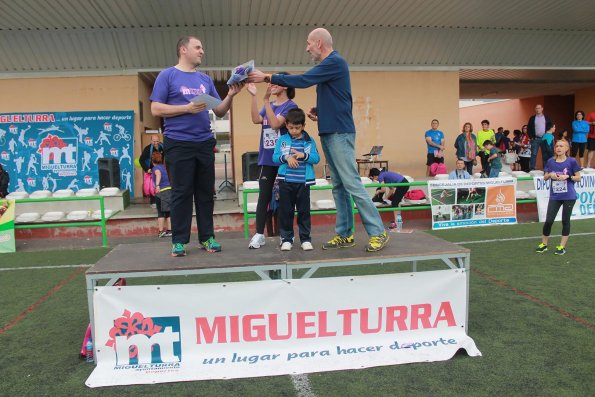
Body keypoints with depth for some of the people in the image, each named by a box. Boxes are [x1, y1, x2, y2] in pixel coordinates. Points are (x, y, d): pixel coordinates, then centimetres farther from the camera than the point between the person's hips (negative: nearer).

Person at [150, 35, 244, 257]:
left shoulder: (205, 79, 15)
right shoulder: (167, 76, 1)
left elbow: (220, 112, 14)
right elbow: (156, 109, -7)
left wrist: (230, 96, -3)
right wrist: (187, 108, -14)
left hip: (205, 143, 5)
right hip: (178, 144, -5)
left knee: (206, 192, 7)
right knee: (181, 193, -1)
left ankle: (207, 238, 16)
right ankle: (179, 241, 8)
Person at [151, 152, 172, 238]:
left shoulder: (155, 168, -4)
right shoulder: (164, 167, 14)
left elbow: (158, 174, -26)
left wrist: (157, 185, -41)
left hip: (162, 191, -5)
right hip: (170, 189, 5)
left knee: (161, 213, 3)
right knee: (168, 212, 10)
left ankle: (161, 231, 4)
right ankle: (169, 230, 10)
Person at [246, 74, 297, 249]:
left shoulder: (290, 106, -4)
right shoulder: (269, 105, 14)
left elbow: (276, 123, -18)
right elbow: (256, 119, -5)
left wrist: (266, 100, -18)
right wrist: (253, 96, -11)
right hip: (267, 158, 5)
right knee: (263, 196, 1)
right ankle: (259, 234, 4)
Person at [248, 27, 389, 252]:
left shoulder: (335, 61, -10)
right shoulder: (328, 64, 19)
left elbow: (304, 80, -17)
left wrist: (267, 77, -12)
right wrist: (318, 110, 7)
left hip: (339, 133, -10)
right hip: (328, 133, 10)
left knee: (352, 184, -10)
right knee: (338, 186, 8)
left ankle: (378, 232, -4)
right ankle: (345, 235, 12)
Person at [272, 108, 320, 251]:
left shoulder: (309, 141, 4)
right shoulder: (282, 140, 5)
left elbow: (316, 158, -3)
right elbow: (275, 157, -1)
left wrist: (303, 155, -19)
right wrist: (286, 158, -19)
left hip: (303, 182, 0)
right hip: (286, 181, 1)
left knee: (304, 211, 5)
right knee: (285, 211, 5)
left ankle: (305, 238, 14)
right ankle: (286, 238, 15)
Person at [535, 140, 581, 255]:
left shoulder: (572, 161, -4)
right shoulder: (550, 161, 4)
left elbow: (578, 178, 0)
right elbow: (545, 178, 10)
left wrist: (567, 176, -17)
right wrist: (550, 174, -10)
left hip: (569, 196, -2)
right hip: (554, 196, 2)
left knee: (565, 220, 6)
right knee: (549, 220, 0)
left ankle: (562, 246, 16)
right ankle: (544, 244, 17)